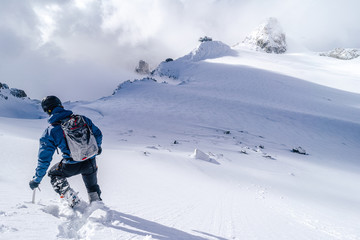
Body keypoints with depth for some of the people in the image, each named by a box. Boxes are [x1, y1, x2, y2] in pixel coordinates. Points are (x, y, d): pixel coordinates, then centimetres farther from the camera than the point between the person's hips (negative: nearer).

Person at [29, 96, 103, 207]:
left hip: (72, 166, -3)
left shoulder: (50, 132, -5)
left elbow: (44, 159, -1)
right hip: (90, 162, 3)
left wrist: (36, 179, 14)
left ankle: (72, 199, 13)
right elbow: (97, 134, 10)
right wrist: (97, 147, 31)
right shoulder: (80, 118, 0)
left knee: (54, 174, 28)